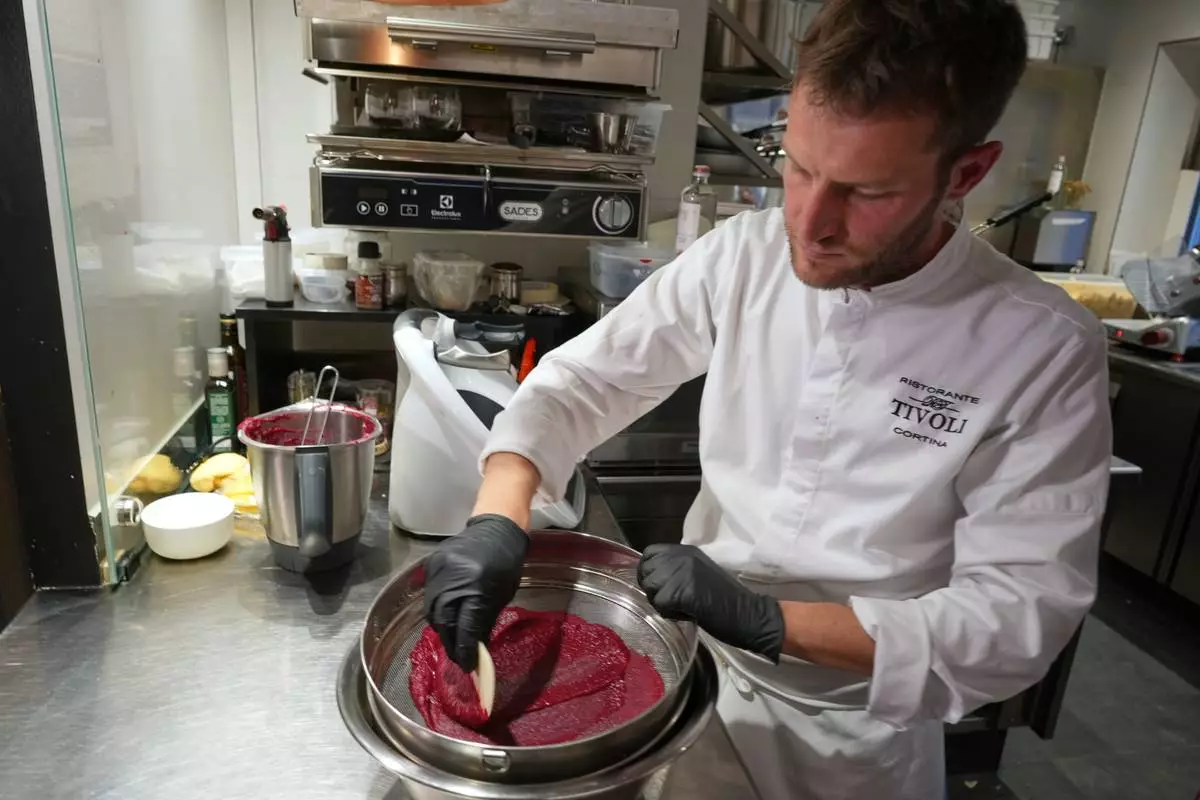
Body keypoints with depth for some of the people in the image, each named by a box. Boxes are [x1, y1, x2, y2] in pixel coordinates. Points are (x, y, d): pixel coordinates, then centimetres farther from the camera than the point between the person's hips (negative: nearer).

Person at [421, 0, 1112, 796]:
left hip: (856, 733, -2)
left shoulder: (1045, 349, -21)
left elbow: (1023, 614, -20)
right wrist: (498, 518, -28)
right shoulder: (741, 258, -15)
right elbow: (580, 382, -11)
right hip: (695, 664, 3)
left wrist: (767, 622, -29)